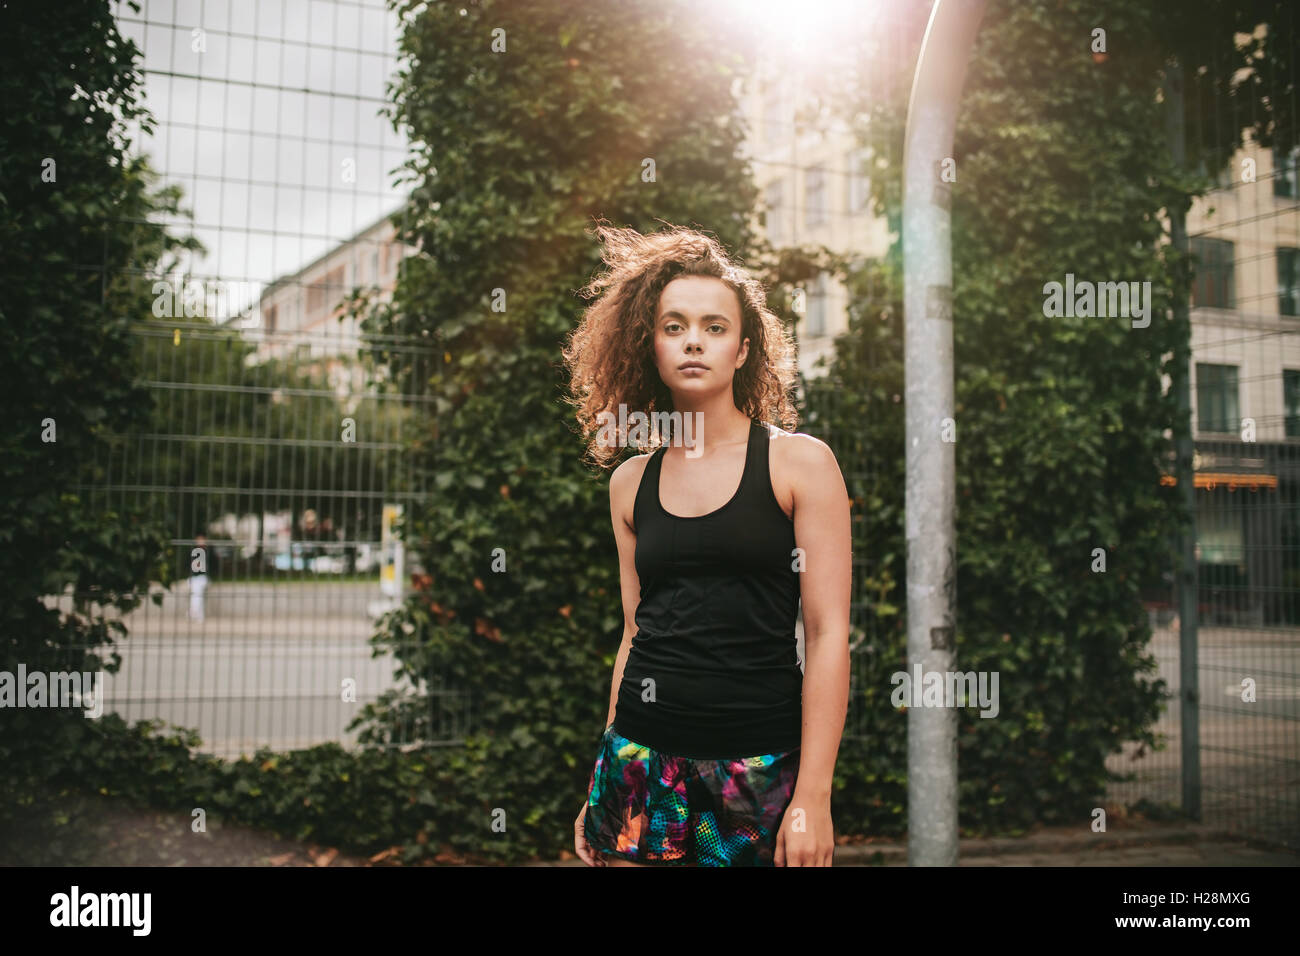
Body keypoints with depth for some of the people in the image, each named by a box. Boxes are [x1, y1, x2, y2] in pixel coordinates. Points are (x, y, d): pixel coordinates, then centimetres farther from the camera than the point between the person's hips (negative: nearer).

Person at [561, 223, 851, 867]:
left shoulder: (800, 463, -4)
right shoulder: (630, 482, 7)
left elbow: (827, 635, -7)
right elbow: (636, 633, 12)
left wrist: (813, 797, -13)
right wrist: (601, 788, 12)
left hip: (759, 760, -3)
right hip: (642, 757, 3)